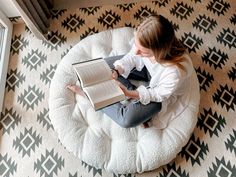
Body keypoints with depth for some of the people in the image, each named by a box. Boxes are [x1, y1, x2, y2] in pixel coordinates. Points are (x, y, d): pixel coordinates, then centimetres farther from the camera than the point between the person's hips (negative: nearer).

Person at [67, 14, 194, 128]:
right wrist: (116, 71, -28)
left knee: (127, 120, -20)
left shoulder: (175, 71, -42)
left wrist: (129, 94, -34)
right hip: (146, 68, 5)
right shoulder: (144, 42, -31)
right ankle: (136, 92, -1)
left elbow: (159, 94, -24)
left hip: (162, 91, -4)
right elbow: (132, 57, -11)